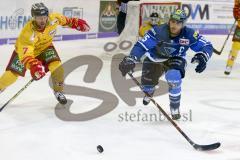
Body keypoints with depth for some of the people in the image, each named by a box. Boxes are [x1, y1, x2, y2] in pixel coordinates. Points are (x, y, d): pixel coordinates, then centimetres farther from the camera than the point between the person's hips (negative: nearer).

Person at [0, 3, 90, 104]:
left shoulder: (53, 18, -28)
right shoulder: (28, 32, -41)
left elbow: (64, 20, -2)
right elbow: (26, 53, -46)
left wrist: (76, 23, -1)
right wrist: (33, 66, -61)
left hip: (45, 47, 3)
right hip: (24, 50, -3)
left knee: (57, 68, -17)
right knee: (12, 75, -9)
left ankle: (58, 92, 7)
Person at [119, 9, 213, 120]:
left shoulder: (189, 35, -27)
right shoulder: (158, 32, -33)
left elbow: (207, 46, -21)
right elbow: (141, 45, -35)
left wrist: (202, 57, -43)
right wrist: (130, 59, -49)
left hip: (175, 59, -1)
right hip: (154, 58, 1)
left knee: (174, 78, -31)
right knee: (147, 82, 6)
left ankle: (175, 107, -4)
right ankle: (149, 92, 51)